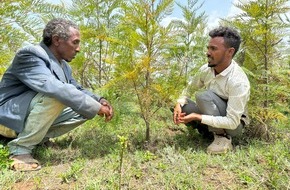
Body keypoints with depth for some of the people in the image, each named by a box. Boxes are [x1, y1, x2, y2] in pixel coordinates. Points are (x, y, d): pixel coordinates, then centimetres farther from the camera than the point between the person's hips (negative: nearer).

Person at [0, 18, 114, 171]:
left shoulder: (63, 65, 3)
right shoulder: (30, 55, -23)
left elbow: (76, 89, 13)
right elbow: (54, 88, -37)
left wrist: (99, 100, -8)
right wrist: (96, 107, -34)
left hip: (32, 115, 8)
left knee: (84, 109, -1)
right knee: (55, 96, -33)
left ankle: (37, 137, 3)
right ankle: (20, 148, -19)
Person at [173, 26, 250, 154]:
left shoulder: (238, 82, -32)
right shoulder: (206, 69, -12)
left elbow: (232, 122, -32)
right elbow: (190, 88, 5)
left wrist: (198, 117, -33)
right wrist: (179, 104, -16)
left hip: (234, 125, -6)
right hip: (213, 119, 6)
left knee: (204, 96, -31)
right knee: (182, 107, -14)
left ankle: (223, 137, -13)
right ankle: (210, 132, 2)